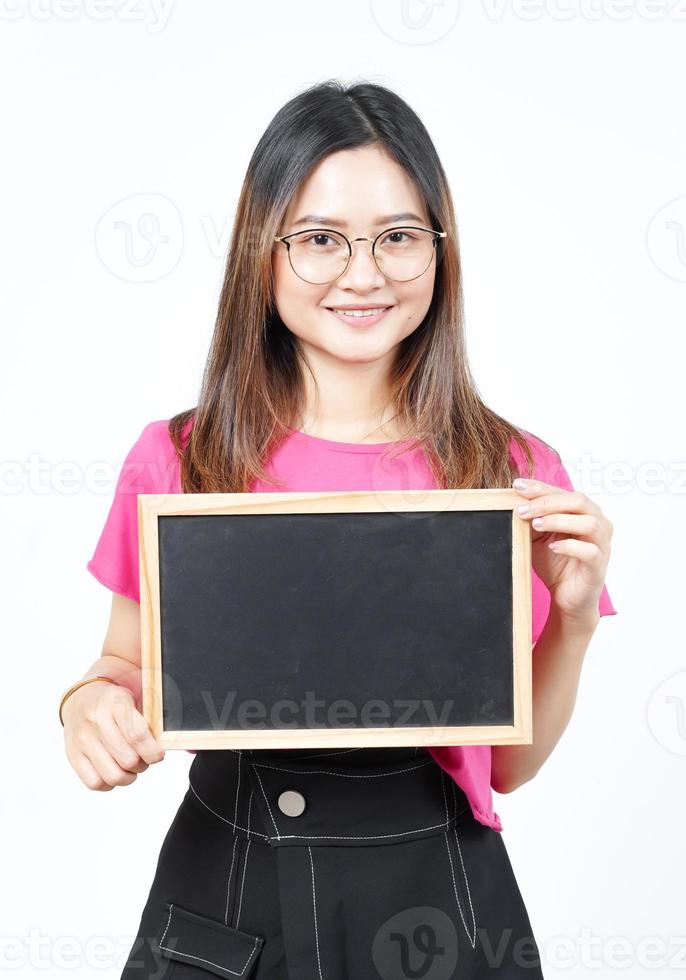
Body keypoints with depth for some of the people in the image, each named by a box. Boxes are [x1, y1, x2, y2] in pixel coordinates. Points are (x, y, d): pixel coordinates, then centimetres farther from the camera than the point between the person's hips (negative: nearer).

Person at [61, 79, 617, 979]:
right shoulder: (174, 461, -8)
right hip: (223, 894, 1)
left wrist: (574, 617, -15)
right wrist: (91, 702, -16)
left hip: (437, 898, 0)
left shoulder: (513, 473, -7)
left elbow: (509, 763, 0)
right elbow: (131, 667, 6)